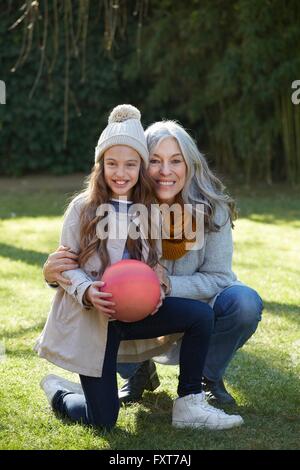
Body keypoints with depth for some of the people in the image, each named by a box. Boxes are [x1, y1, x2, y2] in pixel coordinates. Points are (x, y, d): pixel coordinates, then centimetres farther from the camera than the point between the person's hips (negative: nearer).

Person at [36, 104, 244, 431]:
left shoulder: (148, 212, 6)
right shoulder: (82, 208, -6)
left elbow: (154, 266, 10)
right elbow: (65, 267, -6)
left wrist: (158, 289, -13)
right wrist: (88, 292, -27)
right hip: (90, 318, -4)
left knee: (200, 314, -19)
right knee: (102, 420, -5)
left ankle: (188, 406, -7)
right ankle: (58, 392, 29)